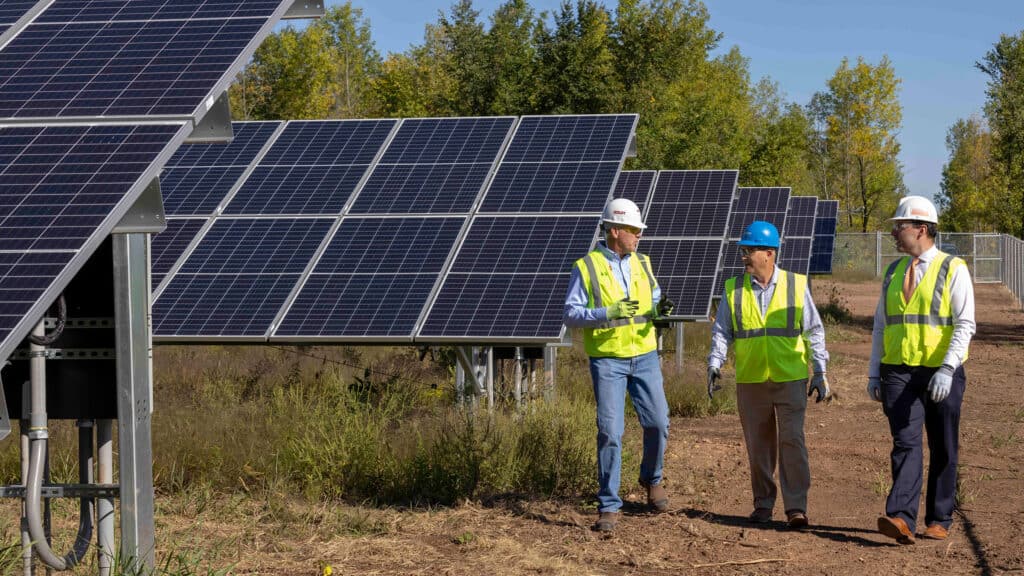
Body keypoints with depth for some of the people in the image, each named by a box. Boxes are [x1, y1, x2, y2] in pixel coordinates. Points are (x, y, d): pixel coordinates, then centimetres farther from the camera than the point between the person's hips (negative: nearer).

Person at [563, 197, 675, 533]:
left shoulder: (642, 264, 10)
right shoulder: (586, 268, -5)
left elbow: (654, 304, 17)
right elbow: (571, 315, -8)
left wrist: (661, 309, -8)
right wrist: (607, 313, -23)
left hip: (644, 356, 4)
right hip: (607, 360, -4)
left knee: (658, 422, 1)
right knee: (610, 431, -7)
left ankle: (652, 478, 30)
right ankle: (608, 506, 1)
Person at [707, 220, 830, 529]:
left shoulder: (796, 286, 1)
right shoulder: (733, 289, 5)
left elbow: (814, 331, 6)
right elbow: (721, 330, 9)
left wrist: (820, 372, 3)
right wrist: (715, 364, -6)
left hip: (790, 379, -2)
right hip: (750, 381, 2)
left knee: (792, 440, -9)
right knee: (758, 445, 7)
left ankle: (796, 507, -6)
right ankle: (763, 504, 19)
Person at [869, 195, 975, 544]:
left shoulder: (953, 270, -5)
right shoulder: (894, 273, 12)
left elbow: (965, 325, -12)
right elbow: (881, 326, 16)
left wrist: (947, 369, -23)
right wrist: (874, 373, 9)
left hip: (941, 374, -3)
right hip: (898, 372, 3)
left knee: (942, 449, 7)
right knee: (905, 443, -9)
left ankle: (939, 520, 17)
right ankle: (901, 519, -20)